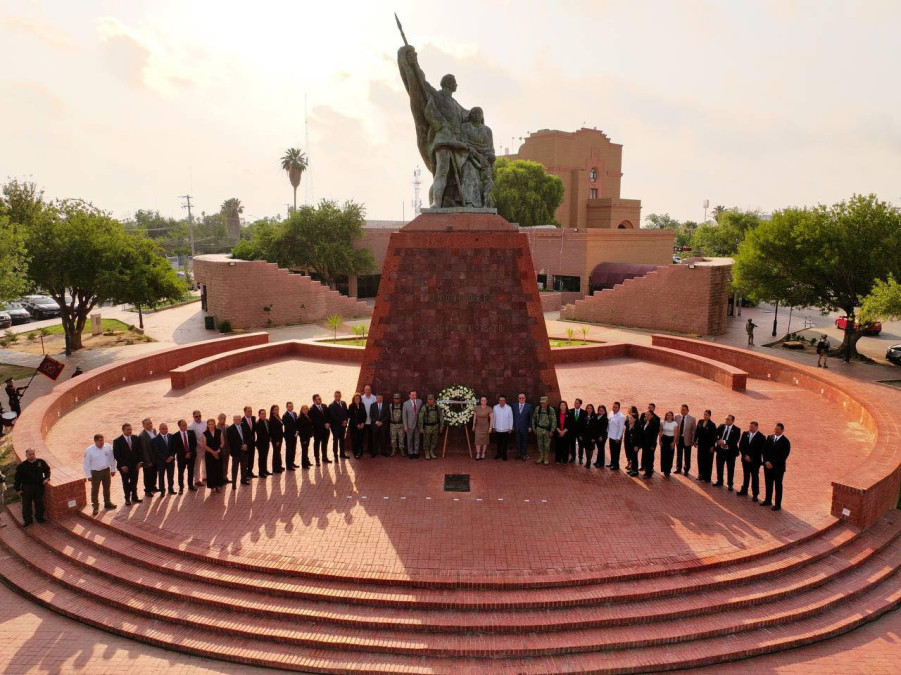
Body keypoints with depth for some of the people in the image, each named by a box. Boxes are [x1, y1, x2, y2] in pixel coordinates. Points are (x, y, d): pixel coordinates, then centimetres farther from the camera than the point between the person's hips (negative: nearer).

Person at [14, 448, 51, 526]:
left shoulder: (41, 462, -4)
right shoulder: (22, 466, -10)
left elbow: (47, 470, 13)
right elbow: (17, 478, -4)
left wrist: (46, 478, -3)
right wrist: (18, 489, -5)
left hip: (39, 486, 2)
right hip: (26, 488, -2)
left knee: (39, 503, 12)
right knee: (26, 504, 7)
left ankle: (39, 517, 30)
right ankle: (27, 520, 22)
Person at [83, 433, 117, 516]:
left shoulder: (107, 447, -7)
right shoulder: (89, 450, -16)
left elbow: (112, 458, 4)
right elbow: (87, 463, -10)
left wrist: (113, 469, 7)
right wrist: (88, 475, -9)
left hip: (106, 470, 4)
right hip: (95, 472, -3)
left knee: (107, 488, 18)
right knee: (95, 490, 4)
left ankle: (107, 503, 36)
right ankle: (95, 507, 17)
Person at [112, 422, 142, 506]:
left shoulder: (135, 438, 2)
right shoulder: (117, 441, -10)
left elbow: (138, 451, 8)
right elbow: (116, 455, -11)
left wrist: (139, 462, 0)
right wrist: (122, 465, -15)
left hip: (134, 465, 3)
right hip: (124, 467, -3)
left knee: (134, 482, 11)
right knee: (126, 483, 9)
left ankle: (134, 497, 23)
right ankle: (127, 499, 20)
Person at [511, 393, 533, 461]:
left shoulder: (529, 406, -3)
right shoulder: (514, 406, 4)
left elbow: (531, 417, -2)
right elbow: (513, 416, 6)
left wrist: (530, 427, -5)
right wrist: (513, 426, 2)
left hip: (525, 427, -2)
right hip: (517, 427, 2)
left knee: (524, 442, 6)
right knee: (518, 442, 8)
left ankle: (524, 455, 15)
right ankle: (518, 454, 19)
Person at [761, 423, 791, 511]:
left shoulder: (785, 442, -11)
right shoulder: (769, 438, 5)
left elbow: (784, 456, -13)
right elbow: (764, 450, 5)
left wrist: (773, 464, -16)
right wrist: (766, 461, -9)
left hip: (778, 467, -5)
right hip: (768, 466, 5)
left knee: (778, 486, 6)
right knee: (768, 484, 15)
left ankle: (778, 504, 14)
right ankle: (768, 500, 30)